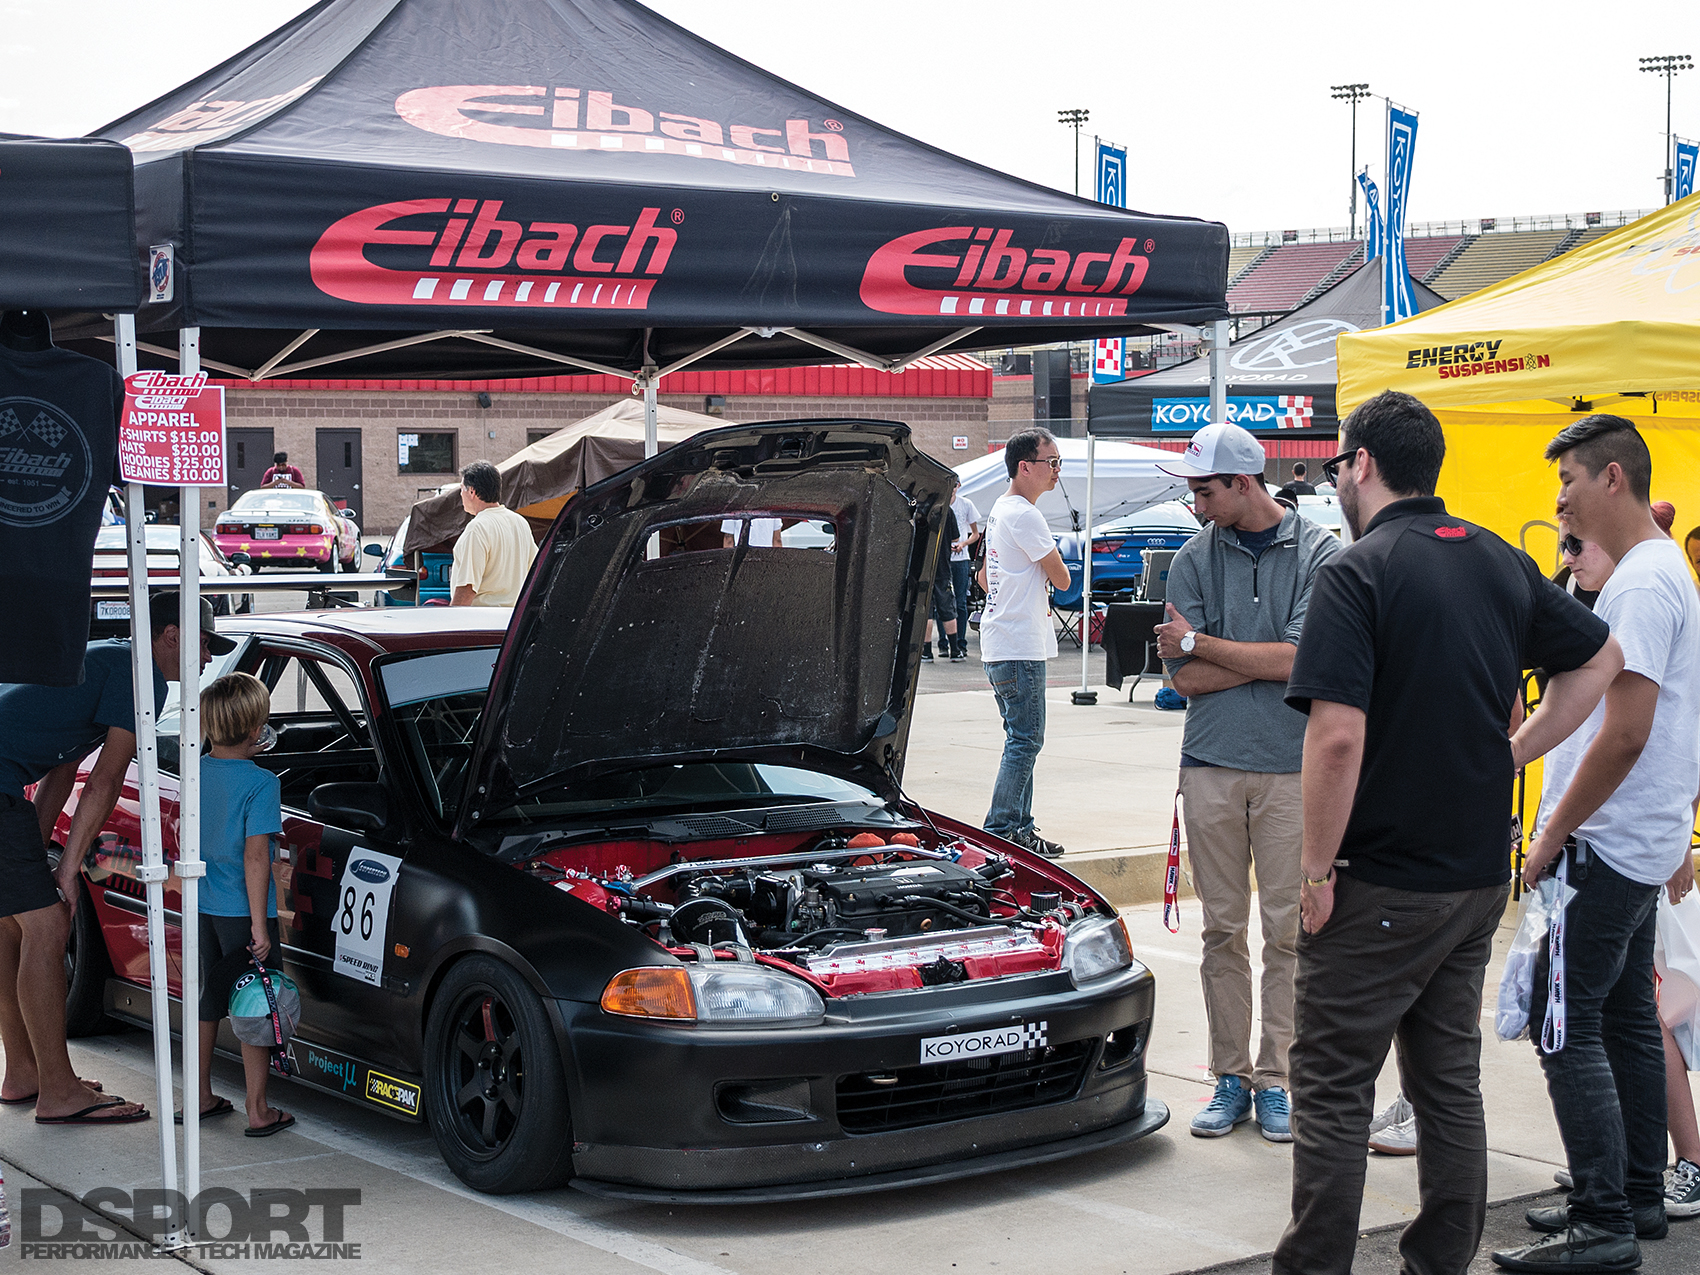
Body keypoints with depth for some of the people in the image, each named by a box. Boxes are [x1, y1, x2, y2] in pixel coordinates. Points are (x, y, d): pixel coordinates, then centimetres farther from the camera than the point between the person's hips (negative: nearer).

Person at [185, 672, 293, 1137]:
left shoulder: (197, 773, 3)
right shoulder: (261, 782, -17)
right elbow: (255, 856, -20)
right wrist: (259, 924, -18)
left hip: (204, 908, 7)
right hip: (242, 911, -7)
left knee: (208, 1004, 18)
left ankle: (201, 1098, 27)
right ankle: (258, 1112, 6)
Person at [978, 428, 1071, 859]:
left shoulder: (999, 510, 16)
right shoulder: (1025, 516, -17)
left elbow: (984, 577, 26)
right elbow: (1062, 579, -13)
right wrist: (1052, 564, 8)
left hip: (999, 643, 11)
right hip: (1019, 647, -11)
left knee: (1021, 738, 14)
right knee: (1026, 741, -8)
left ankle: (1019, 828, 18)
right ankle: (1001, 832, -8)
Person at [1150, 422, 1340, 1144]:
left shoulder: (1318, 552, -1)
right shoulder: (1195, 558, 7)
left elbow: (1302, 658, -11)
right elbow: (1184, 678, 1)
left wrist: (1198, 642, -4)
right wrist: (1269, 660, -7)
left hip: (1293, 766, -2)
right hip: (1212, 765, 2)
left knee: (1288, 929, 0)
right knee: (1222, 928, 6)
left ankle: (1275, 1078, 8)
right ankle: (1230, 1077, 13)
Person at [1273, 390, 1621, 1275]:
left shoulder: (1357, 573, -15)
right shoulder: (1501, 563, 7)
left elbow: (1337, 736, -24)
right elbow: (1600, 659, 20)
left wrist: (1318, 867, -14)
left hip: (1379, 884, -7)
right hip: (1480, 875, 7)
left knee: (1333, 1089, 1)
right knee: (1450, 1081, 16)